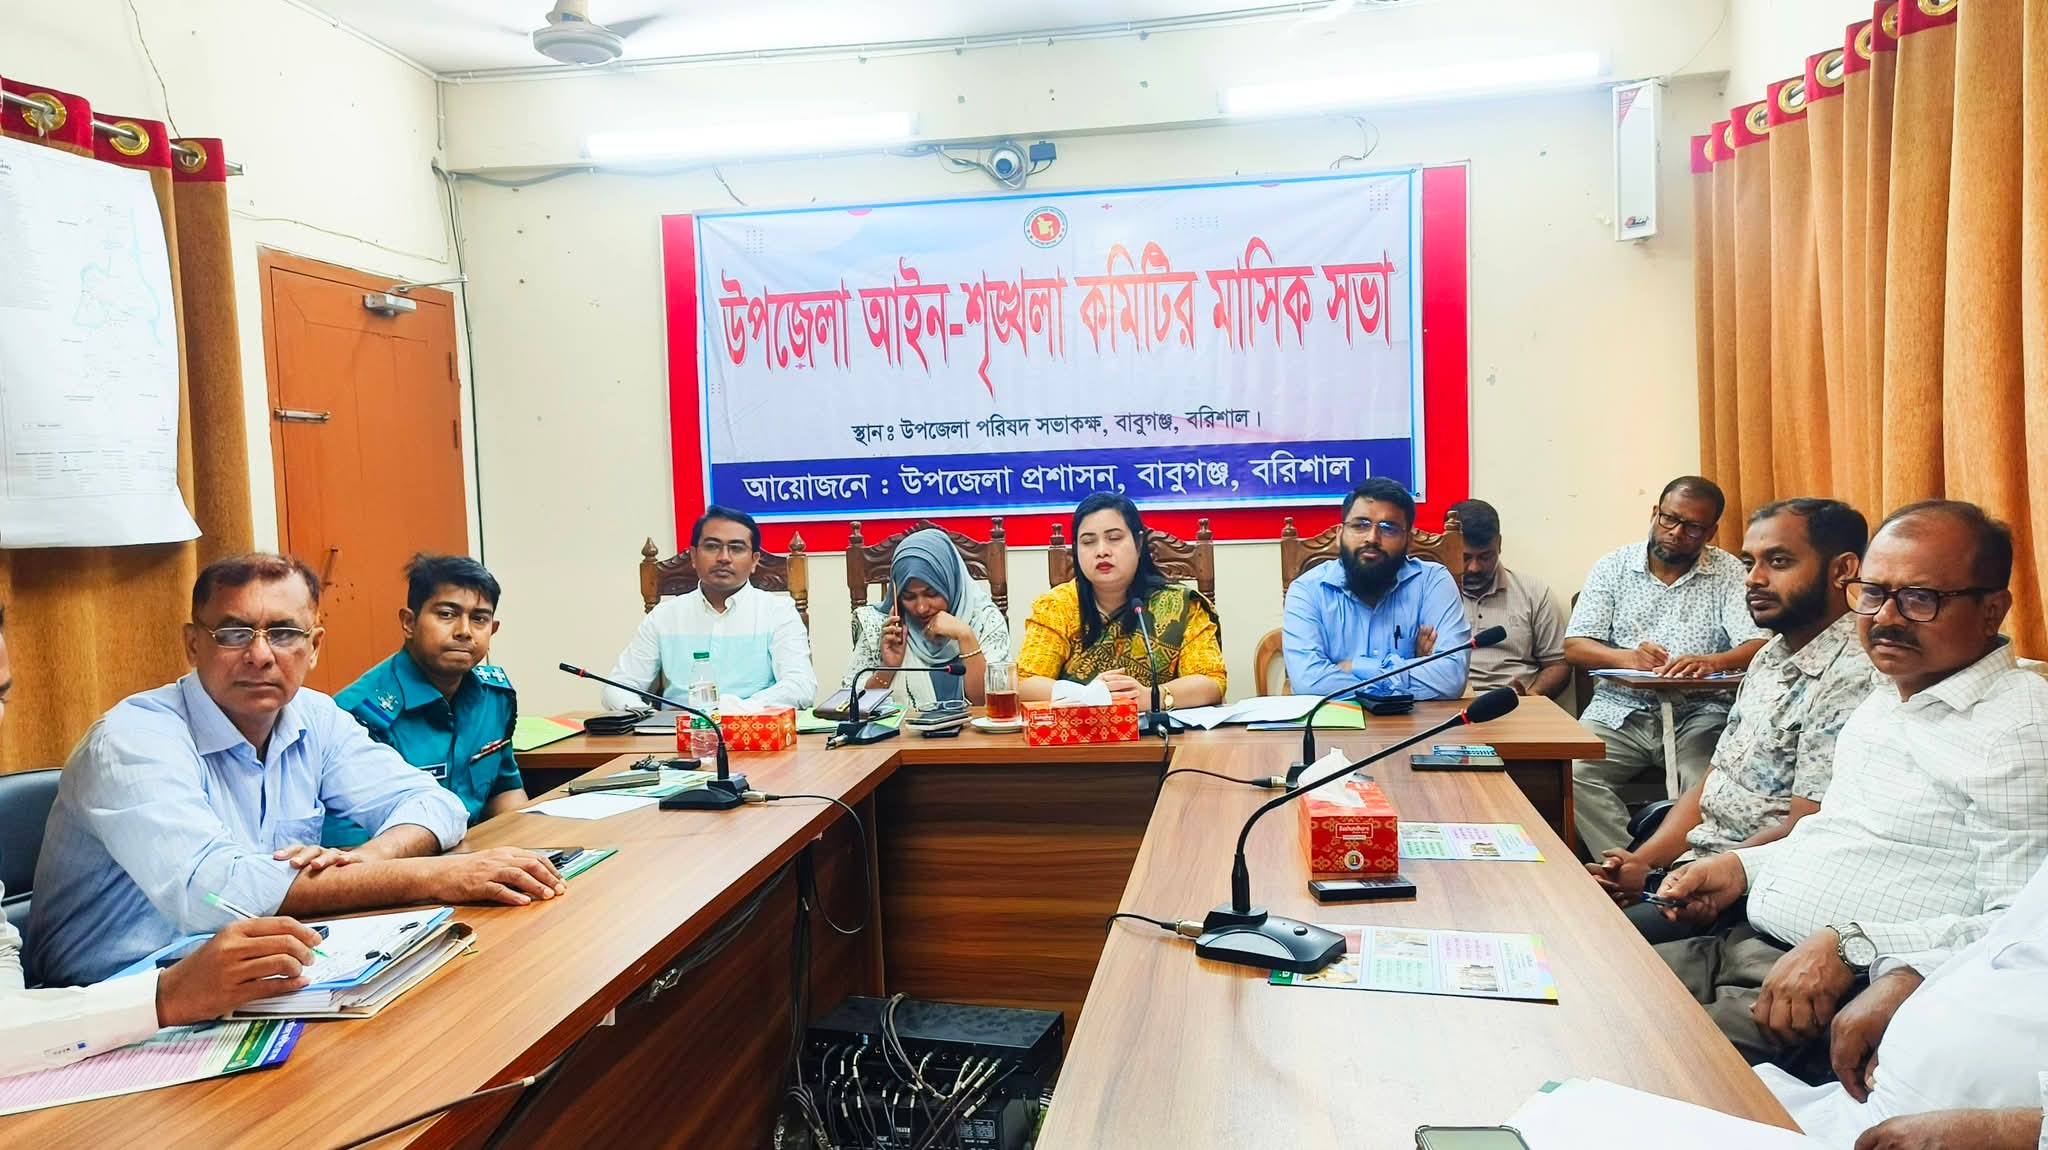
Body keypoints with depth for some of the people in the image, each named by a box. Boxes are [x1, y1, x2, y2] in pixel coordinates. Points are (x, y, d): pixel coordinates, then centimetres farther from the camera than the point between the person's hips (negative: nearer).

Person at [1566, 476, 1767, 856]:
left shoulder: (1729, 573, 8)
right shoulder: (1613, 568, 10)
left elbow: (1757, 646, -5)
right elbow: (1574, 647, 2)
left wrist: (1711, 662, -29)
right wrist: (1628, 658, -20)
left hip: (1698, 714, -1)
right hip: (1619, 710, 1)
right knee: (1569, 774, -26)